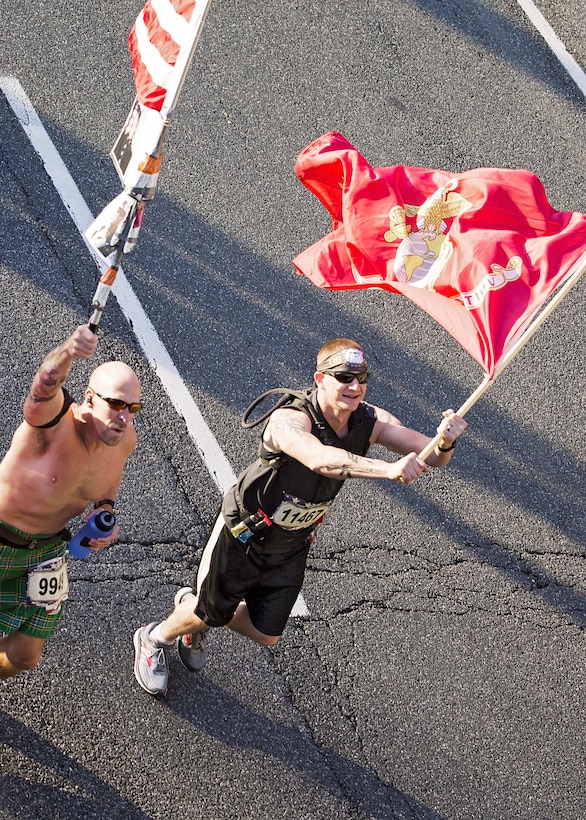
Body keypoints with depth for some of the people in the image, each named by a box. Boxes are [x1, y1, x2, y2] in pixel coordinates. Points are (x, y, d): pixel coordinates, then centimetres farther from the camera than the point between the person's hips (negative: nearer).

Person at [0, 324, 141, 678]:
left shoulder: (126, 439, -12)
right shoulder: (55, 422, -32)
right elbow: (46, 386, -56)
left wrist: (106, 509, -9)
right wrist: (68, 352, -78)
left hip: (46, 550, 5)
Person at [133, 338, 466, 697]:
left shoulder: (369, 421, -18)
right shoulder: (289, 420, -36)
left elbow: (430, 456, -20)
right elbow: (320, 459, -57)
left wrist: (445, 442, -44)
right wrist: (388, 469, -68)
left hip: (293, 546, 6)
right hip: (244, 533, -6)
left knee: (266, 635, 15)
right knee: (211, 612, 11)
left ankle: (192, 604, 44)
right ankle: (156, 639, 46)